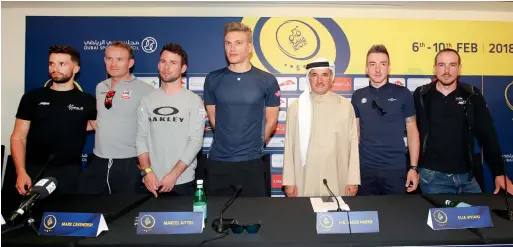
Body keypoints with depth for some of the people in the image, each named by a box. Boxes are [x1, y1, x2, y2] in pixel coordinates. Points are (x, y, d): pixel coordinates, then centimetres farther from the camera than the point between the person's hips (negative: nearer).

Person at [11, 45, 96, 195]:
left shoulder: (87, 101, 2)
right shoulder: (32, 97, 4)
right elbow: (18, 138, 2)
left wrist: (77, 126, -1)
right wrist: (21, 172, -8)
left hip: (69, 173, -1)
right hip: (34, 172, 1)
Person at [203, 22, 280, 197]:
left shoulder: (267, 81, -4)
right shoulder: (213, 79, 1)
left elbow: (271, 121, 5)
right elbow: (212, 117, 10)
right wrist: (226, 141, 11)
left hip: (251, 162, -1)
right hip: (218, 161, 2)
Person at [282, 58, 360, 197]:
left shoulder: (345, 106, 1)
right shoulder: (296, 107, 1)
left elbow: (353, 144, 1)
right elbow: (289, 146, 1)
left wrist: (353, 180, -2)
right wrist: (289, 181, 0)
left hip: (337, 182, 0)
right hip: (305, 182, 0)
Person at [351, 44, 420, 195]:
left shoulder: (403, 94, -2)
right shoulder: (358, 96, 3)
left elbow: (412, 131, 1)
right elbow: (355, 133, 8)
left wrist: (413, 167, -4)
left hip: (396, 168, -1)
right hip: (365, 168, 1)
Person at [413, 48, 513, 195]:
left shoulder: (472, 95, 2)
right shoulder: (421, 95, -1)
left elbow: (488, 137, 2)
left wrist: (499, 173, 0)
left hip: (467, 176, 2)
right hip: (432, 176, -2)